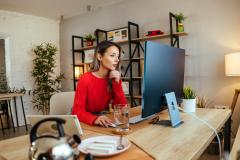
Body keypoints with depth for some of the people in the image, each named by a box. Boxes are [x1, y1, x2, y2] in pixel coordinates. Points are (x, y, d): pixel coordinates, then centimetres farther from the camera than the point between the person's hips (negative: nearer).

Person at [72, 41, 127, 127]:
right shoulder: (85, 79, -15)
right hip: (85, 122, -3)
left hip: (103, 124, 3)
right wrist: (95, 119, -39)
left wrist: (117, 83, -17)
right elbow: (77, 111, -21)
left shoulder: (114, 79, -3)